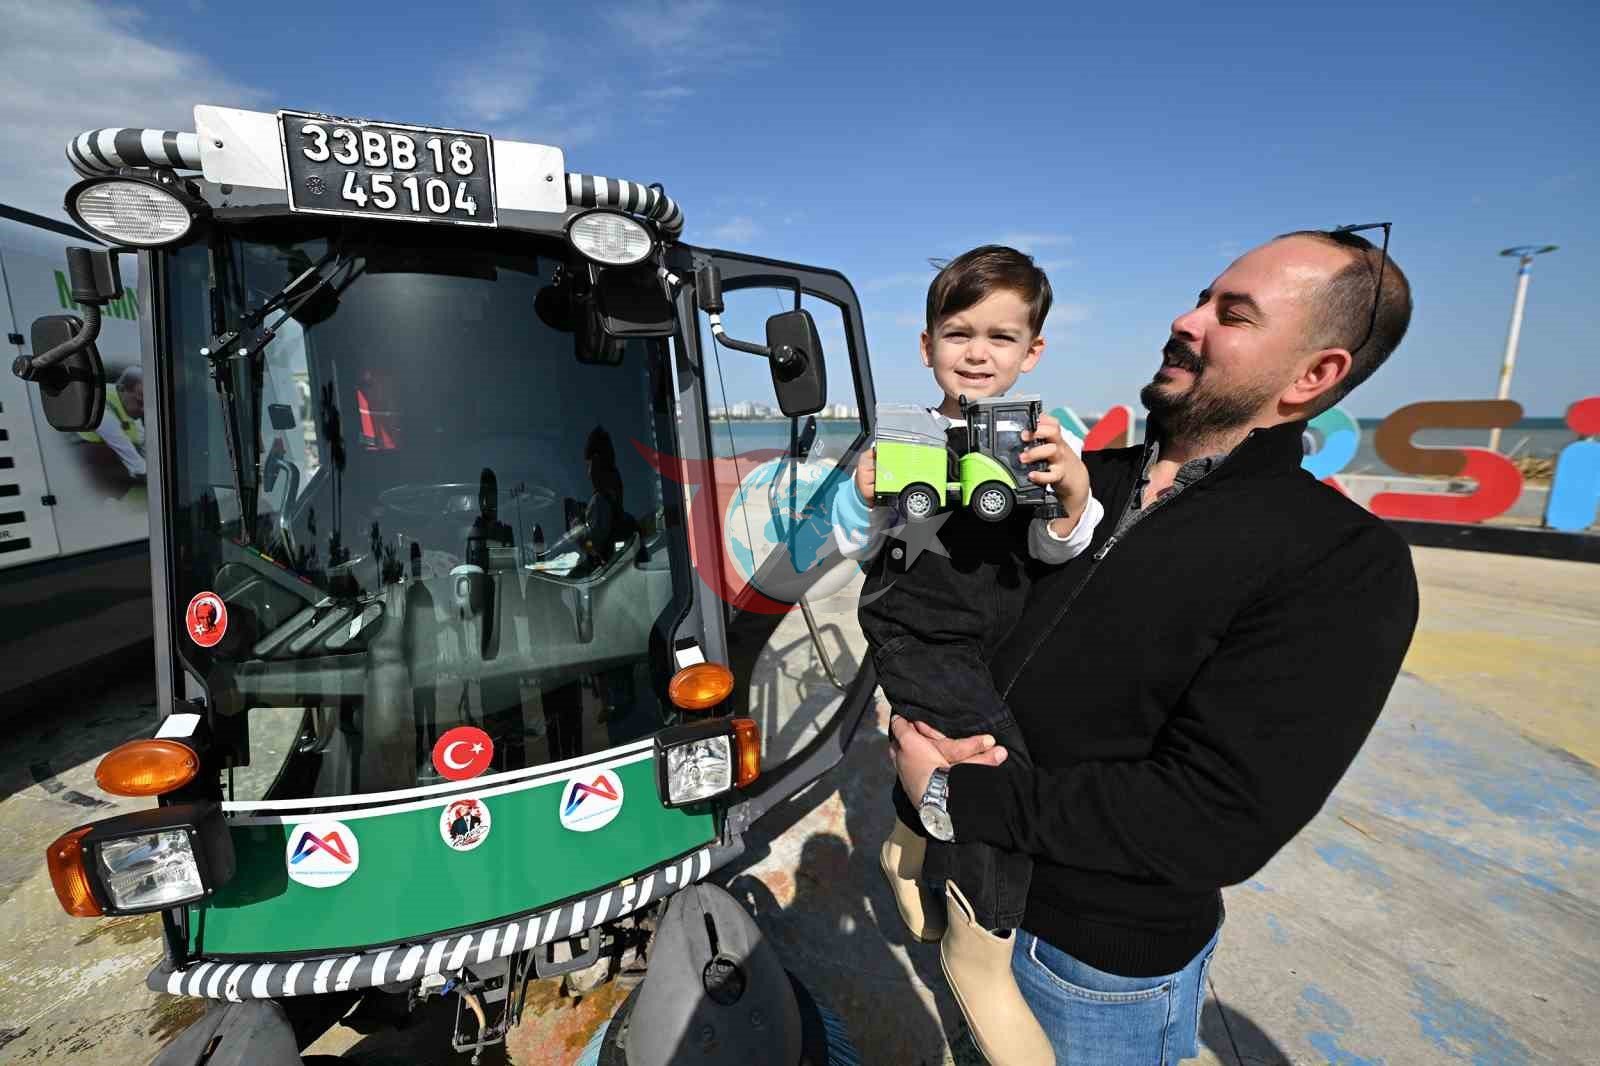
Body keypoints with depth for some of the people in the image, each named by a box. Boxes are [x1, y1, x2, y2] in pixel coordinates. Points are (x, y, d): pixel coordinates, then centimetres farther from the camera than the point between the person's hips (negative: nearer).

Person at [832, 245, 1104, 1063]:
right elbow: (849, 543, -3)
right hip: (918, 646, -1)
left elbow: (1052, 555, -12)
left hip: (999, 657, 1)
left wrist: (1072, 503, -32)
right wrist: (864, 496, -23)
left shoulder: (1049, 439, -4)